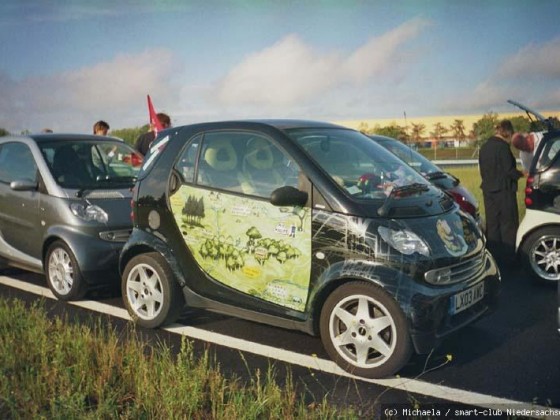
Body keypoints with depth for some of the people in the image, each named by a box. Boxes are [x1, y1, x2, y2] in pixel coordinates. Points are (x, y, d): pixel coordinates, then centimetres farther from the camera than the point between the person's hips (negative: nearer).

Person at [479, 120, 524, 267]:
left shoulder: (484, 147, 9)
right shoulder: (503, 146, -15)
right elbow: (509, 170, -16)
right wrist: (521, 174, 0)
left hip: (488, 190, 7)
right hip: (503, 191, -7)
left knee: (492, 224, 11)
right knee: (508, 224, 2)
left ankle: (493, 256, 16)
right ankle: (509, 257, 6)